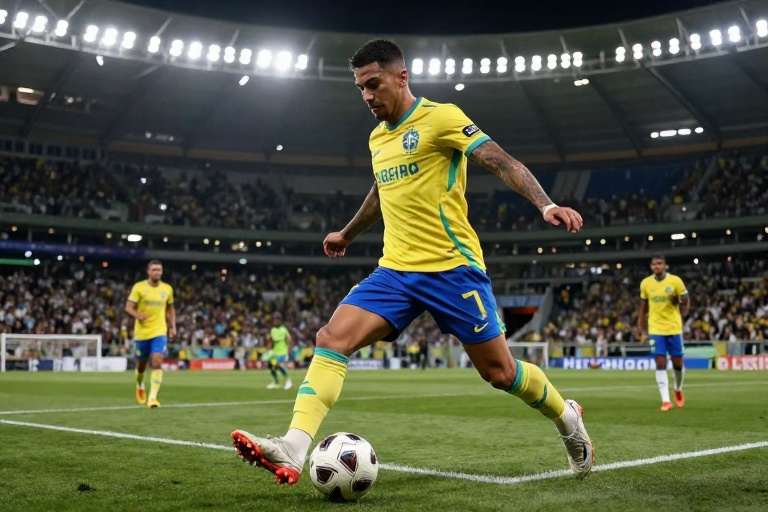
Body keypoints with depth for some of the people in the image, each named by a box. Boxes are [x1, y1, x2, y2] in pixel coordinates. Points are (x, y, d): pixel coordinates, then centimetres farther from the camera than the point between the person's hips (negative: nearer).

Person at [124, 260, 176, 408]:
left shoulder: (167, 289, 4)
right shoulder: (139, 287, -5)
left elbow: (170, 309, 17)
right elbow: (128, 307, -7)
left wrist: (173, 326, 7)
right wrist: (138, 315, -27)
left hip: (159, 332, 1)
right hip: (141, 332, -1)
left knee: (157, 363, -17)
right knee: (141, 365, 13)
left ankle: (153, 397, -16)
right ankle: (140, 386, 44)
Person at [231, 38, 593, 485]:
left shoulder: (440, 117, -6)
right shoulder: (377, 138, 15)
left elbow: (502, 162, -15)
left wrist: (546, 204, -30)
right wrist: (348, 234, 47)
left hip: (452, 267, -6)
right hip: (395, 270, 6)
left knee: (499, 372, 2)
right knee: (331, 339, -14)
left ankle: (568, 418, 31)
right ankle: (293, 451, -21)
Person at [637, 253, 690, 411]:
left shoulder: (675, 281, -7)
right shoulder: (645, 283, 0)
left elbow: (686, 301, 2)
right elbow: (643, 307, 12)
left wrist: (679, 315, -14)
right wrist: (641, 327, 10)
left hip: (674, 328, -1)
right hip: (655, 329, 1)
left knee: (677, 363, 7)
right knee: (660, 364, -6)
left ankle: (678, 390, 36)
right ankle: (665, 400, -5)